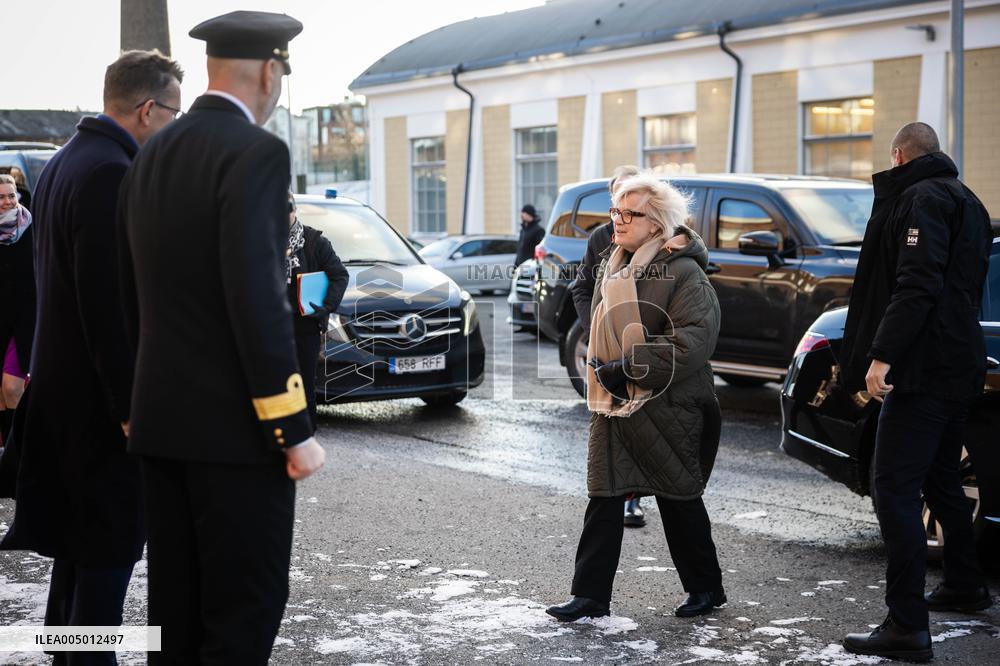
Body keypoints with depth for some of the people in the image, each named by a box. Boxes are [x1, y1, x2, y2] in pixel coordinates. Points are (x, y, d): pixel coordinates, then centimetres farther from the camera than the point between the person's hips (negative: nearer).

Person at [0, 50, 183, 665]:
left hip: (61, 381, 10)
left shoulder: (61, 164, 12)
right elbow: (108, 303, -24)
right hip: (100, 390, -10)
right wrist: (129, 406, -21)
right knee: (114, 541, -1)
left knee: (80, 534, 19)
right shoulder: (111, 174, -20)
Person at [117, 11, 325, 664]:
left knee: (176, 605, 14)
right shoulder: (257, 153, -13)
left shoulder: (151, 157, 12)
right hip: (235, 426, -8)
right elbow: (258, 300, -20)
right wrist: (293, 430, -17)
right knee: (244, 612, -1)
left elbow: (134, 295, 15)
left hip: (160, 420, 8)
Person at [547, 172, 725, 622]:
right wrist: (601, 370, 8)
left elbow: (693, 340, -23)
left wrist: (626, 369, -22)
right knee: (603, 498, 3)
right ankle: (591, 595, 8)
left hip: (667, 411, -7)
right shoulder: (613, 267, 12)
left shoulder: (682, 272, -13)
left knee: (679, 500, 6)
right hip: (613, 406, 7)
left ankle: (706, 588, 23)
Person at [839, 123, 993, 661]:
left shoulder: (923, 198, -12)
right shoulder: (963, 200, 20)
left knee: (895, 490, -12)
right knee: (940, 480, 24)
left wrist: (882, 354, -28)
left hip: (924, 369, -10)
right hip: (959, 367, 11)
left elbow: (916, 286, -24)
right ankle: (964, 585, 38)